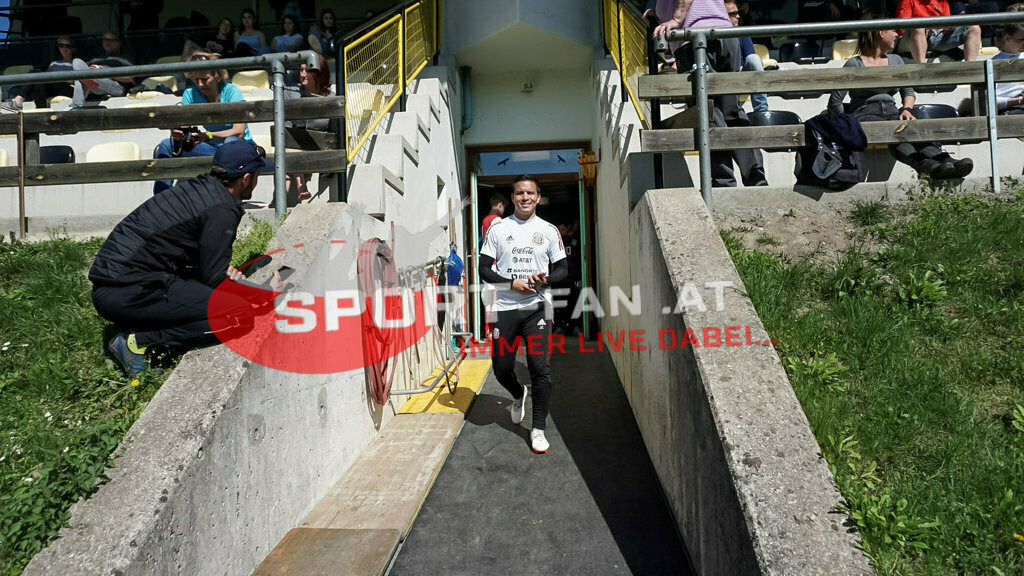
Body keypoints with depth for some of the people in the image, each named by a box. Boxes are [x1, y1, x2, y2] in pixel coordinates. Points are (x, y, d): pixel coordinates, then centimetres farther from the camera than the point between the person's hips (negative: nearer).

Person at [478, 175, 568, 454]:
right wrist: (512, 283, -13)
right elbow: (485, 269, 3)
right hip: (505, 308, 1)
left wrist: (544, 280, -13)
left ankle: (538, 429, 9)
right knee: (501, 368, 7)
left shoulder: (549, 230, 5)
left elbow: (562, 269, 8)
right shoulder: (498, 228, 4)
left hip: (537, 308, -1)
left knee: (539, 369, -6)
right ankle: (518, 395, 42)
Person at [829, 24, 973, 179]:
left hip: (891, 112, 5)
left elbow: (908, 91, 26)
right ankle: (923, 164, -63)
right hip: (864, 114, -5)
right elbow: (835, 102, 1)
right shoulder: (854, 64, 5)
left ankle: (945, 160, -55)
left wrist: (907, 109, 6)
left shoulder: (896, 60, 25)